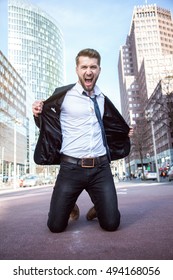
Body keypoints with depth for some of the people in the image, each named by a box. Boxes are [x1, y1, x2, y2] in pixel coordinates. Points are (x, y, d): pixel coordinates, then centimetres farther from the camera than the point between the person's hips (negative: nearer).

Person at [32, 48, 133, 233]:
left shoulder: (103, 99, 14)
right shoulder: (63, 94, -1)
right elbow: (47, 124, 7)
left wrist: (125, 132, 33)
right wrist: (37, 114, -13)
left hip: (101, 168, 3)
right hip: (71, 167, -3)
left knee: (111, 224, -1)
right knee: (56, 226, 0)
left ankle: (97, 209, 33)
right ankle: (71, 207, 34)